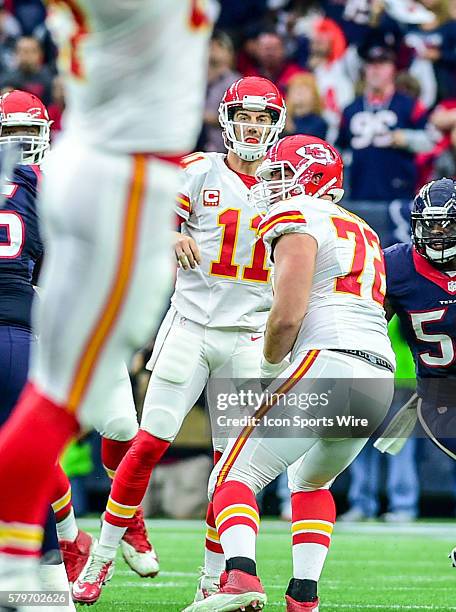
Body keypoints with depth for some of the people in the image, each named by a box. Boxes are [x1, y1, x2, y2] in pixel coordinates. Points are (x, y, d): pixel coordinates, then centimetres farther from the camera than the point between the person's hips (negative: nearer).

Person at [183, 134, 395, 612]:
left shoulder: (299, 221, 1)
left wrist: (269, 368, 7)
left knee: (233, 477, -5)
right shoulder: (363, 232, 28)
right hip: (380, 381, 8)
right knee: (311, 481, 30)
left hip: (328, 363, -8)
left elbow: (286, 317, -11)